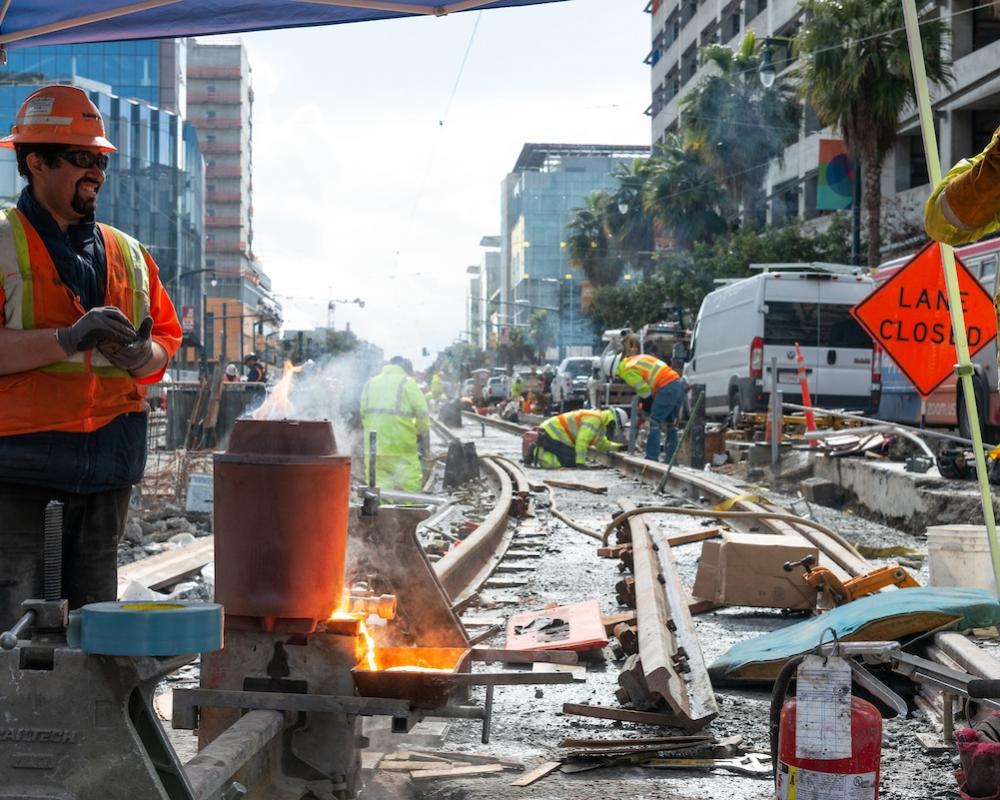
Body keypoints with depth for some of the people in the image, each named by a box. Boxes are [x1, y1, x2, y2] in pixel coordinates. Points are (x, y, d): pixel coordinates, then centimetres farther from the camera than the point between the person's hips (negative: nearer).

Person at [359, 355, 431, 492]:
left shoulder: (370, 384, 15)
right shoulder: (408, 384, -1)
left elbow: (363, 415, 11)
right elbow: (422, 416, -2)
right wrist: (425, 444, 9)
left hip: (373, 447, 5)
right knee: (410, 486, -1)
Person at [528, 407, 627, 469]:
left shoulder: (600, 425, 19)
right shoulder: (594, 419, -17)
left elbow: (602, 444, 35)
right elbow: (582, 441, -25)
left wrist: (618, 447, 24)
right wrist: (580, 463, -24)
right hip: (552, 434, -11)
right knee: (569, 462, -18)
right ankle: (536, 454, -16)